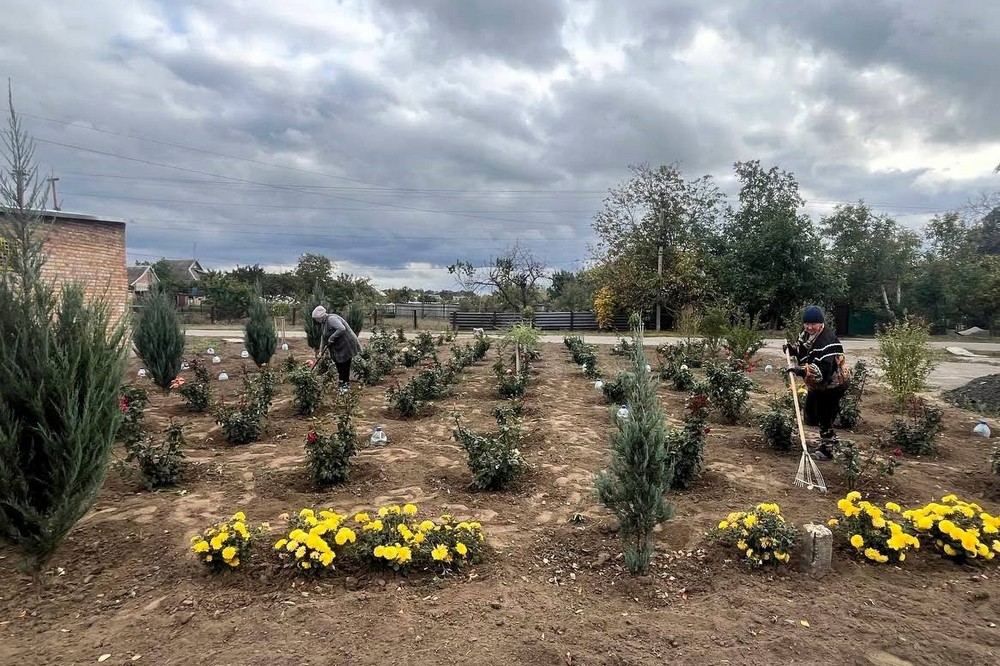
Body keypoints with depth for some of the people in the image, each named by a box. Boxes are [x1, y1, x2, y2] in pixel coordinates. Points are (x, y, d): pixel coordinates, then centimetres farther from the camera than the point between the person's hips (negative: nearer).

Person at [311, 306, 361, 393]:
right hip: (338, 347, 10)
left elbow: (342, 329, -33)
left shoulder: (331, 319, -20)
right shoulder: (325, 322, 11)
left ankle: (345, 385, 10)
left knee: (344, 366, -1)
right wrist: (321, 351, 11)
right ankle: (342, 382, 25)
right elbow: (323, 337, 14)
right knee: (339, 365, 14)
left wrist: (332, 338, -24)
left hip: (345, 346, -10)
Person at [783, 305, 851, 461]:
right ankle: (830, 439, 40)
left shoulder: (827, 341, -32)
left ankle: (827, 449, 14)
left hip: (833, 383, -9)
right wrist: (791, 348, -4)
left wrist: (799, 369, -50)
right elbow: (802, 348, 17)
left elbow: (822, 369, -42)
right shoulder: (807, 333, -5)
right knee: (812, 412, 19)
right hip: (817, 384, 9)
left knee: (825, 416, -2)